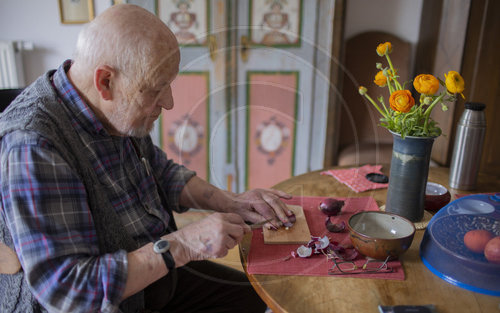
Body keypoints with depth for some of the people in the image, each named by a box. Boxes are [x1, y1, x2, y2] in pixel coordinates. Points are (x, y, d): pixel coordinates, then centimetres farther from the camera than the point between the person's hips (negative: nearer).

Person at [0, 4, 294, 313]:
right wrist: (183, 245, -33)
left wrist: (231, 201, -3)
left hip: (154, 272, 8)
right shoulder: (31, 147, -31)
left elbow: (162, 172, 10)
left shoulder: (119, 111, -5)